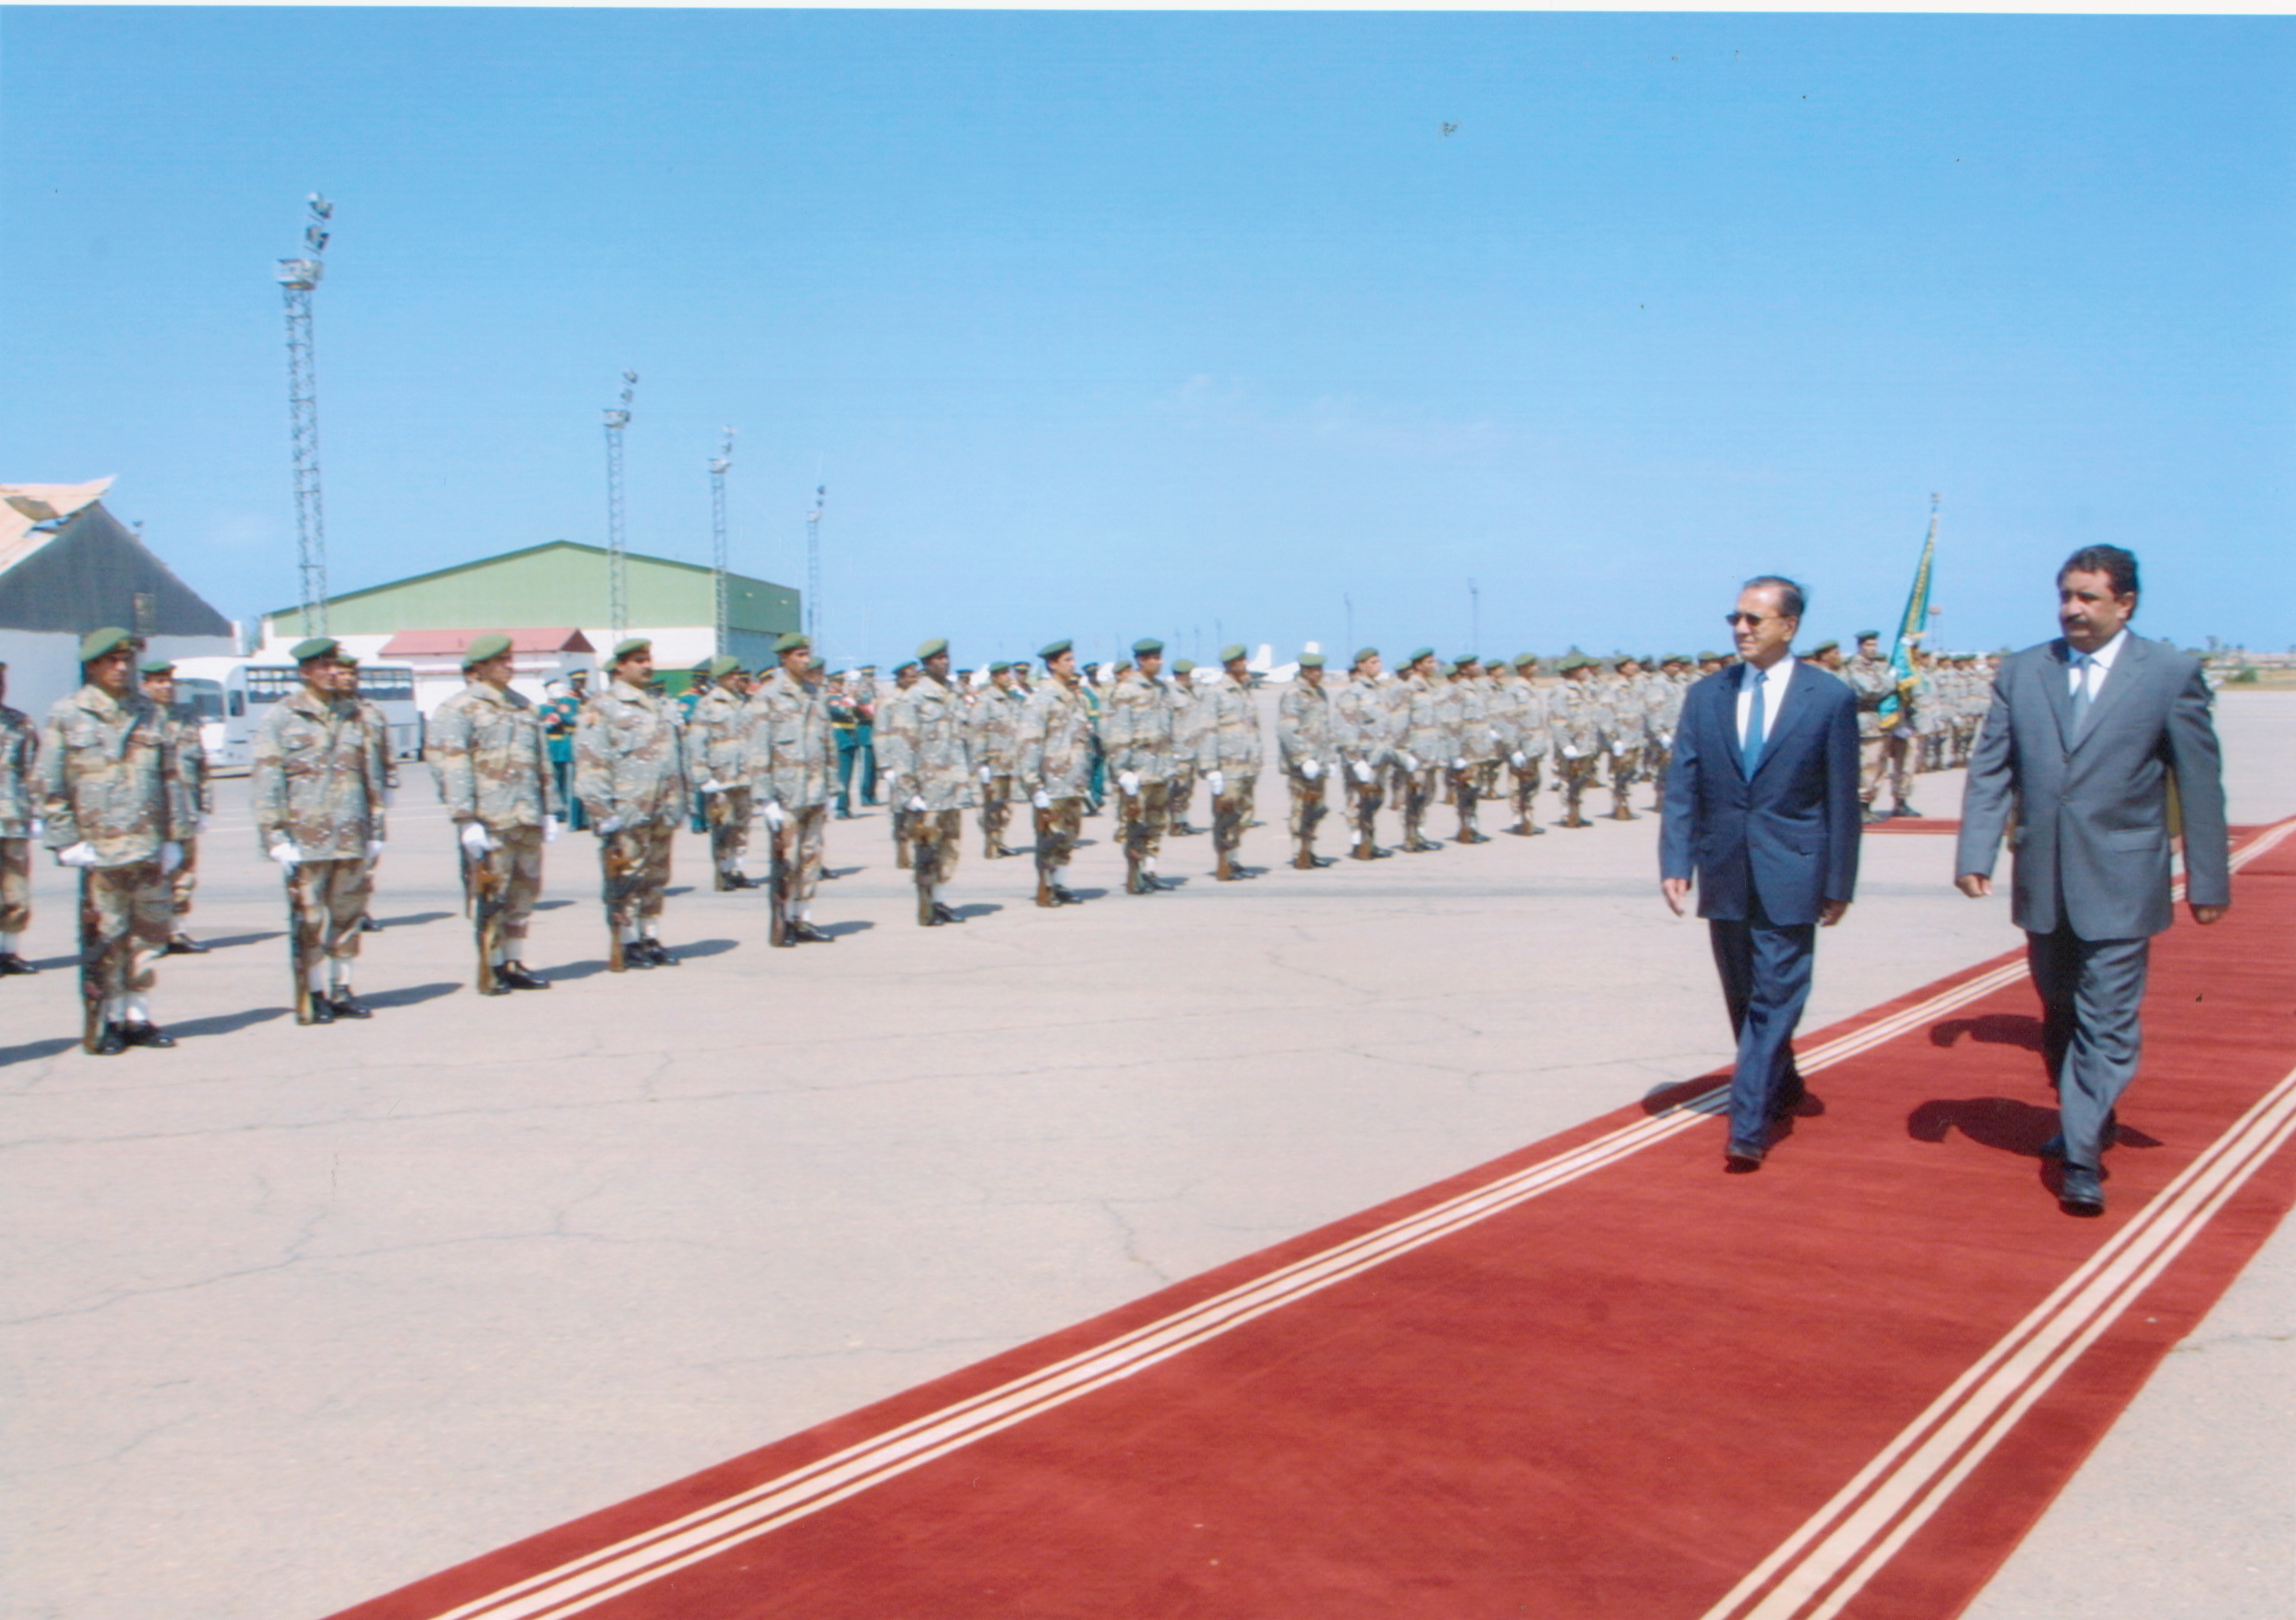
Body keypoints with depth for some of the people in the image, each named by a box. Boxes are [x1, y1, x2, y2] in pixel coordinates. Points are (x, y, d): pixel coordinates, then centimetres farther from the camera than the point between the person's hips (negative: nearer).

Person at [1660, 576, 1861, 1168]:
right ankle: (1780, 1087, 36)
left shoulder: (1829, 698, -3)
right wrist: (1675, 861, -6)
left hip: (1789, 877, -4)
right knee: (1743, 999, 15)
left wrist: (1839, 884, -2)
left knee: (1774, 999, -6)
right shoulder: (1706, 695, 6)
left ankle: (1749, 1125, -6)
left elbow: (1842, 799, -2)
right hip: (1724, 874, 4)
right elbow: (1681, 786, 4)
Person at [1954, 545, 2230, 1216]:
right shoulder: (2021, 671, 5)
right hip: (2043, 880, 4)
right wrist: (1975, 854, -9)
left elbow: (2199, 782, -1)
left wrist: (2207, 880, -2)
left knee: (2106, 1022, -6)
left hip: (2120, 884, -4)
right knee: (2060, 1017, 17)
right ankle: (2085, 1119, 37)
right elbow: (1990, 770, 3)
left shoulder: (2172, 673, -3)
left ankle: (2083, 1160, -3)